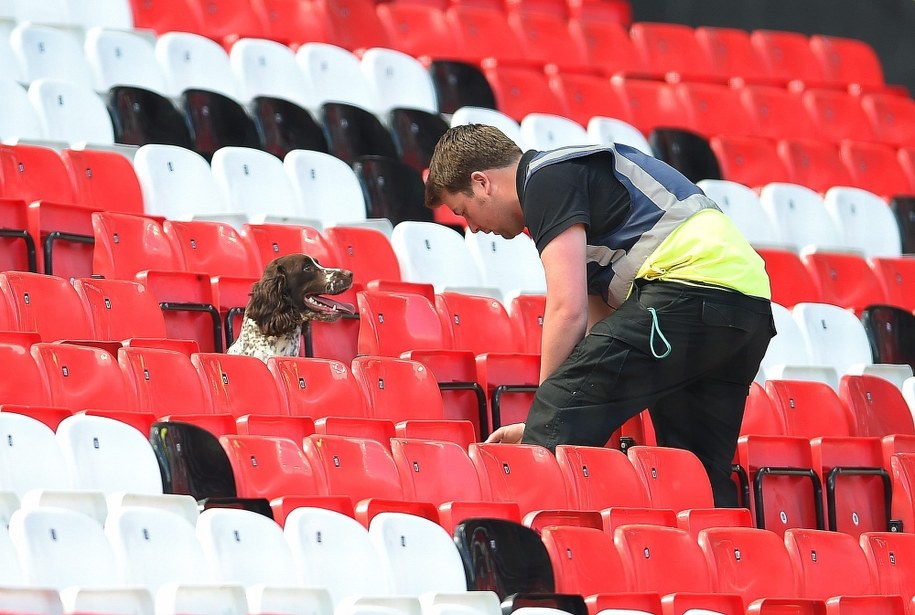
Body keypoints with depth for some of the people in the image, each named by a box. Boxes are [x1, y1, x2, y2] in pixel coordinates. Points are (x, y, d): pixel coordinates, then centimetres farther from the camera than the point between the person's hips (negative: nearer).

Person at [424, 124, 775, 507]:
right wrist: (544, 427, 28)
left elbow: (568, 309, -9)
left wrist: (546, 418, 0)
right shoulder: (580, 175, 31)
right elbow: (598, 321, 32)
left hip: (688, 287, -10)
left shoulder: (546, 178, 1)